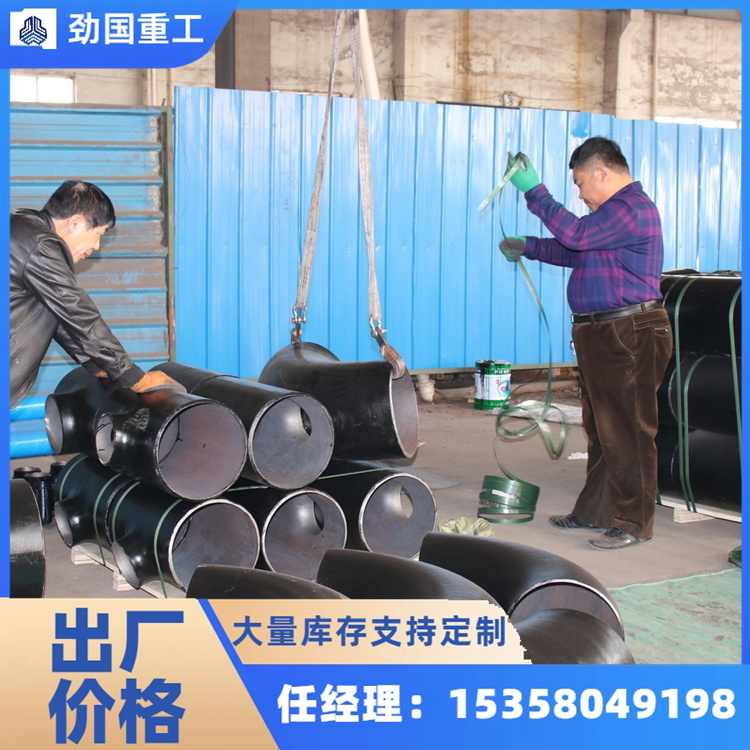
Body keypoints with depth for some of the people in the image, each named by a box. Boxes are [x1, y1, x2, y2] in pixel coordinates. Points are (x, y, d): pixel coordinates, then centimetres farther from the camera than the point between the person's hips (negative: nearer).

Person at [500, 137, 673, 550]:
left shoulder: (632, 208, -13)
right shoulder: (616, 210, 22)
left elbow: (577, 235, -22)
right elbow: (577, 251, 30)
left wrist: (533, 190, -16)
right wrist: (527, 247, 27)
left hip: (629, 336, -11)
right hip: (602, 335, 11)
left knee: (626, 431, -6)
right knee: (601, 430, 16)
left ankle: (633, 523, 0)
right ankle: (594, 511, 25)